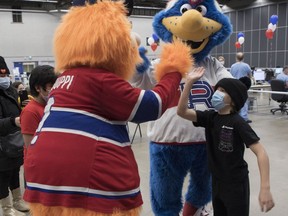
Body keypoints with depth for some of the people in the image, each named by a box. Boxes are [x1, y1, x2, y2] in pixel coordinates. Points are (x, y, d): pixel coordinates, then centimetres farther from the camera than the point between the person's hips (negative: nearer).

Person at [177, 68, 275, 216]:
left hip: (236, 184, -6)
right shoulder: (210, 117, -2)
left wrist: (265, 188, -33)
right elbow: (181, 112, -12)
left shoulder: (237, 123, -19)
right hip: (217, 182, 6)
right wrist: (189, 82, -20)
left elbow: (260, 152, -24)